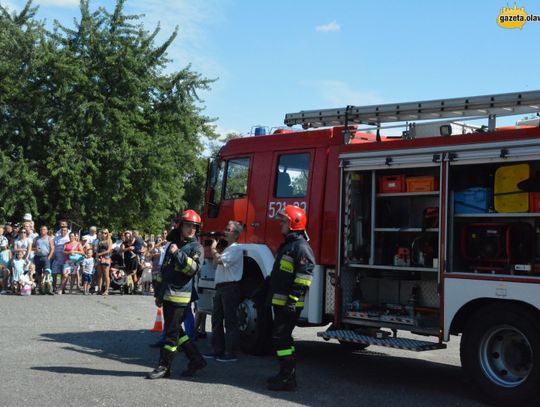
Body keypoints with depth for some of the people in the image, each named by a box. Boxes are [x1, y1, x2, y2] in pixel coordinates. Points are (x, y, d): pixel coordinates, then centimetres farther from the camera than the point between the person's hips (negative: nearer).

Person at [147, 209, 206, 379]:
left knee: (172, 333, -4)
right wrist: (158, 293, 23)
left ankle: (164, 366, 3)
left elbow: (194, 267, -20)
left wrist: (178, 254, -21)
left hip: (180, 297, -8)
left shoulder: (196, 248, -3)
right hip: (167, 295, 8)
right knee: (176, 331, 12)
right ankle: (196, 360, 21)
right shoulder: (172, 245, 18)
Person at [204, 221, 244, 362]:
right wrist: (212, 248, 15)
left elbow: (218, 260, -19)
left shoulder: (236, 249, -10)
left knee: (230, 321, -7)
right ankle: (218, 349, 19)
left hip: (230, 287, -10)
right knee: (217, 319, 12)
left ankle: (231, 353, -3)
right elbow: (216, 263, 23)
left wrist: (213, 248, -5)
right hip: (220, 287, 10)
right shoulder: (227, 248, 22)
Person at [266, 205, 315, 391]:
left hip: (289, 304, -10)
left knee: (281, 337, -9)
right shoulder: (287, 245, 19)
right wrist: (272, 295, 25)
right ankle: (286, 373, 24)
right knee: (282, 337, 15)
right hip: (279, 302, 10)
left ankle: (288, 379, -4)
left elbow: (304, 275, -22)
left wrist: (294, 299, -25)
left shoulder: (301, 246, -15)